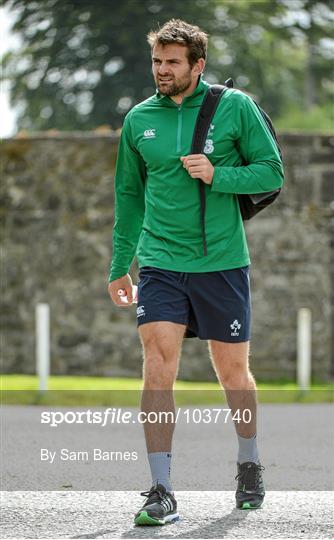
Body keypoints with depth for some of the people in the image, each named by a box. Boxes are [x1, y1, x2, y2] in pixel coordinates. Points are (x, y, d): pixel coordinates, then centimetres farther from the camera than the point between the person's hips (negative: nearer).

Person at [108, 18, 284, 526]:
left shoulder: (235, 107, -2)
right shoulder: (139, 120, 7)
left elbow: (272, 172, -1)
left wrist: (217, 175, -17)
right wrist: (120, 266, 17)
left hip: (222, 262, -1)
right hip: (160, 262, 1)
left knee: (232, 370, 9)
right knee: (157, 366, -12)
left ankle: (249, 465, 34)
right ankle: (161, 492, -11)